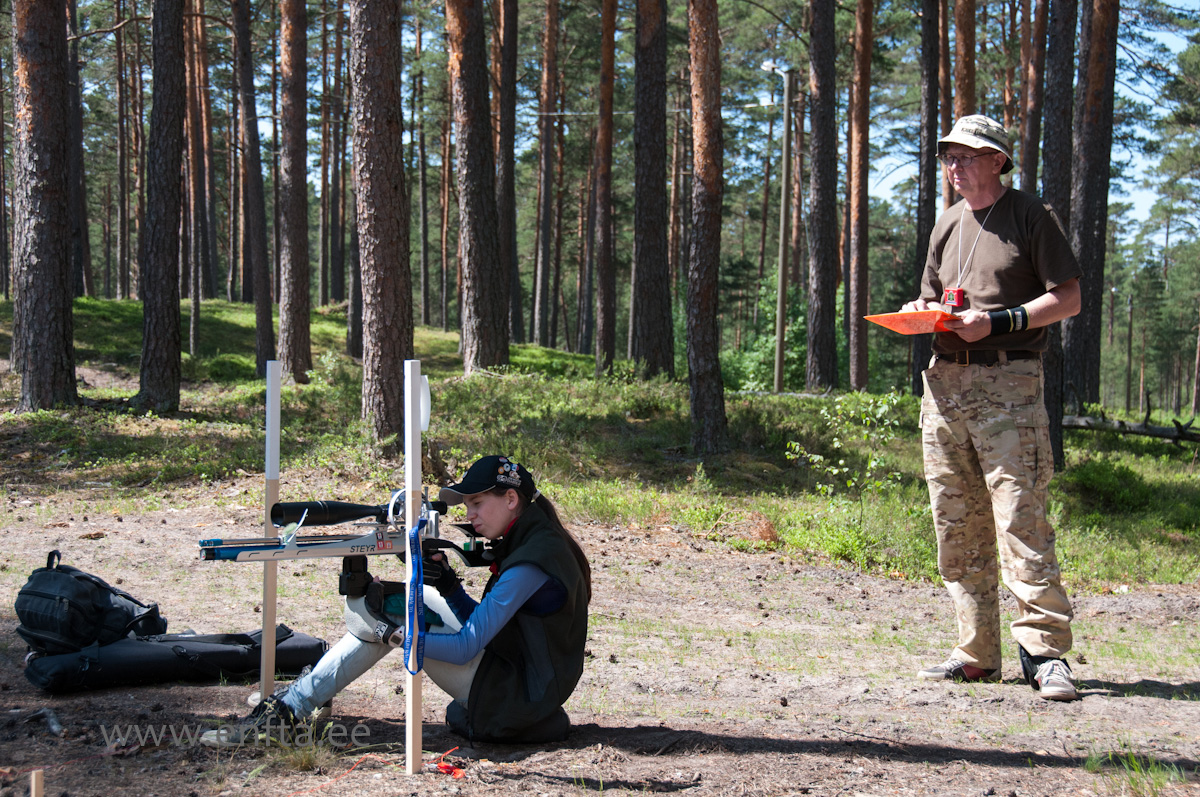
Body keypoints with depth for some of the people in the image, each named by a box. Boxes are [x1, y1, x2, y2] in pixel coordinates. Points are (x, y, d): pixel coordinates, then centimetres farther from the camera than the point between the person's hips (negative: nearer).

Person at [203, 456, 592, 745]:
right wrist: (450, 588, -5)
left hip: (515, 696, -10)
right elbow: (483, 623, 12)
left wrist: (391, 630, -19)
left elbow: (465, 648, -23)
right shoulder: (529, 540, 9)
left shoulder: (530, 562, -22)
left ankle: (287, 710, -4)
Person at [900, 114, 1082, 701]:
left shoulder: (1031, 216, 1)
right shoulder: (947, 226, 20)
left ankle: (1044, 652, -9)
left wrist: (997, 322, -14)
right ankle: (977, 653, 12)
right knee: (956, 527, 5)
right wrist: (924, 313, 6)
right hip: (944, 382, 7)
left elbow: (1069, 298, -4)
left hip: (1008, 383, -6)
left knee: (1021, 520, -12)